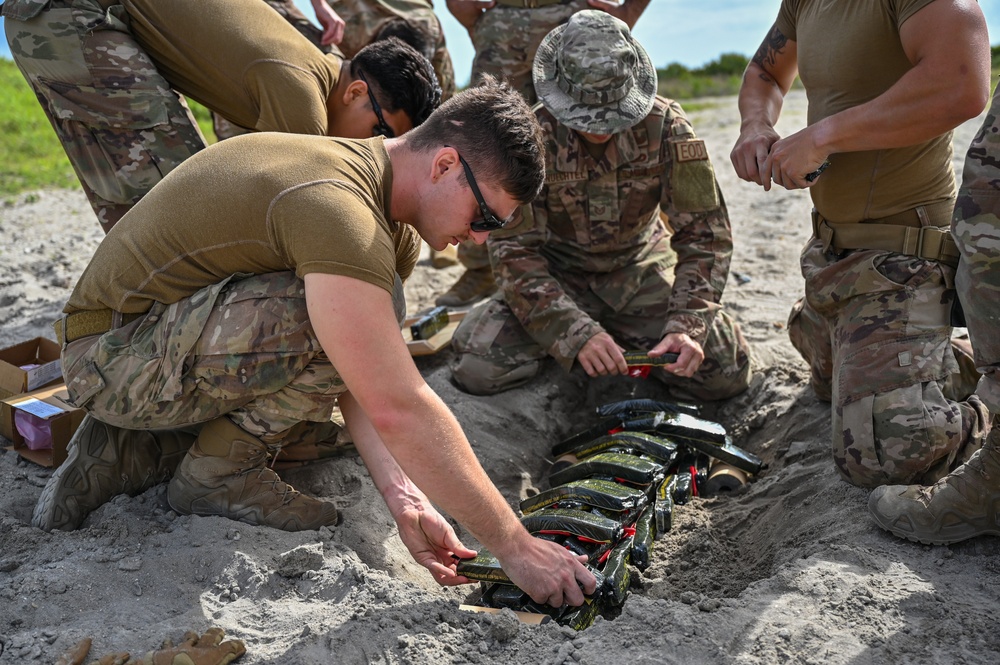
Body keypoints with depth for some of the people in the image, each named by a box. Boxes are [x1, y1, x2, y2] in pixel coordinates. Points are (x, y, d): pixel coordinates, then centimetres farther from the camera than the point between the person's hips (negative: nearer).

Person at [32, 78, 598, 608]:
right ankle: (218, 471, -4)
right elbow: (400, 411, -33)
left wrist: (404, 500, -15)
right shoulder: (338, 208, -30)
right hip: (111, 354, -10)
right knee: (353, 312, -27)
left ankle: (132, 449, 12)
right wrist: (515, 546, -27)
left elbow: (357, 383, -3)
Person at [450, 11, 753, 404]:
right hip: (558, 277, -1)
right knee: (479, 368, -23)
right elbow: (514, 250, -22)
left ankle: (631, 342, 13)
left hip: (641, 272, 2)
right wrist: (577, 334, -34)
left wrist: (687, 324, -28)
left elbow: (705, 231, -14)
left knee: (725, 373, -15)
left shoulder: (666, 126, -16)